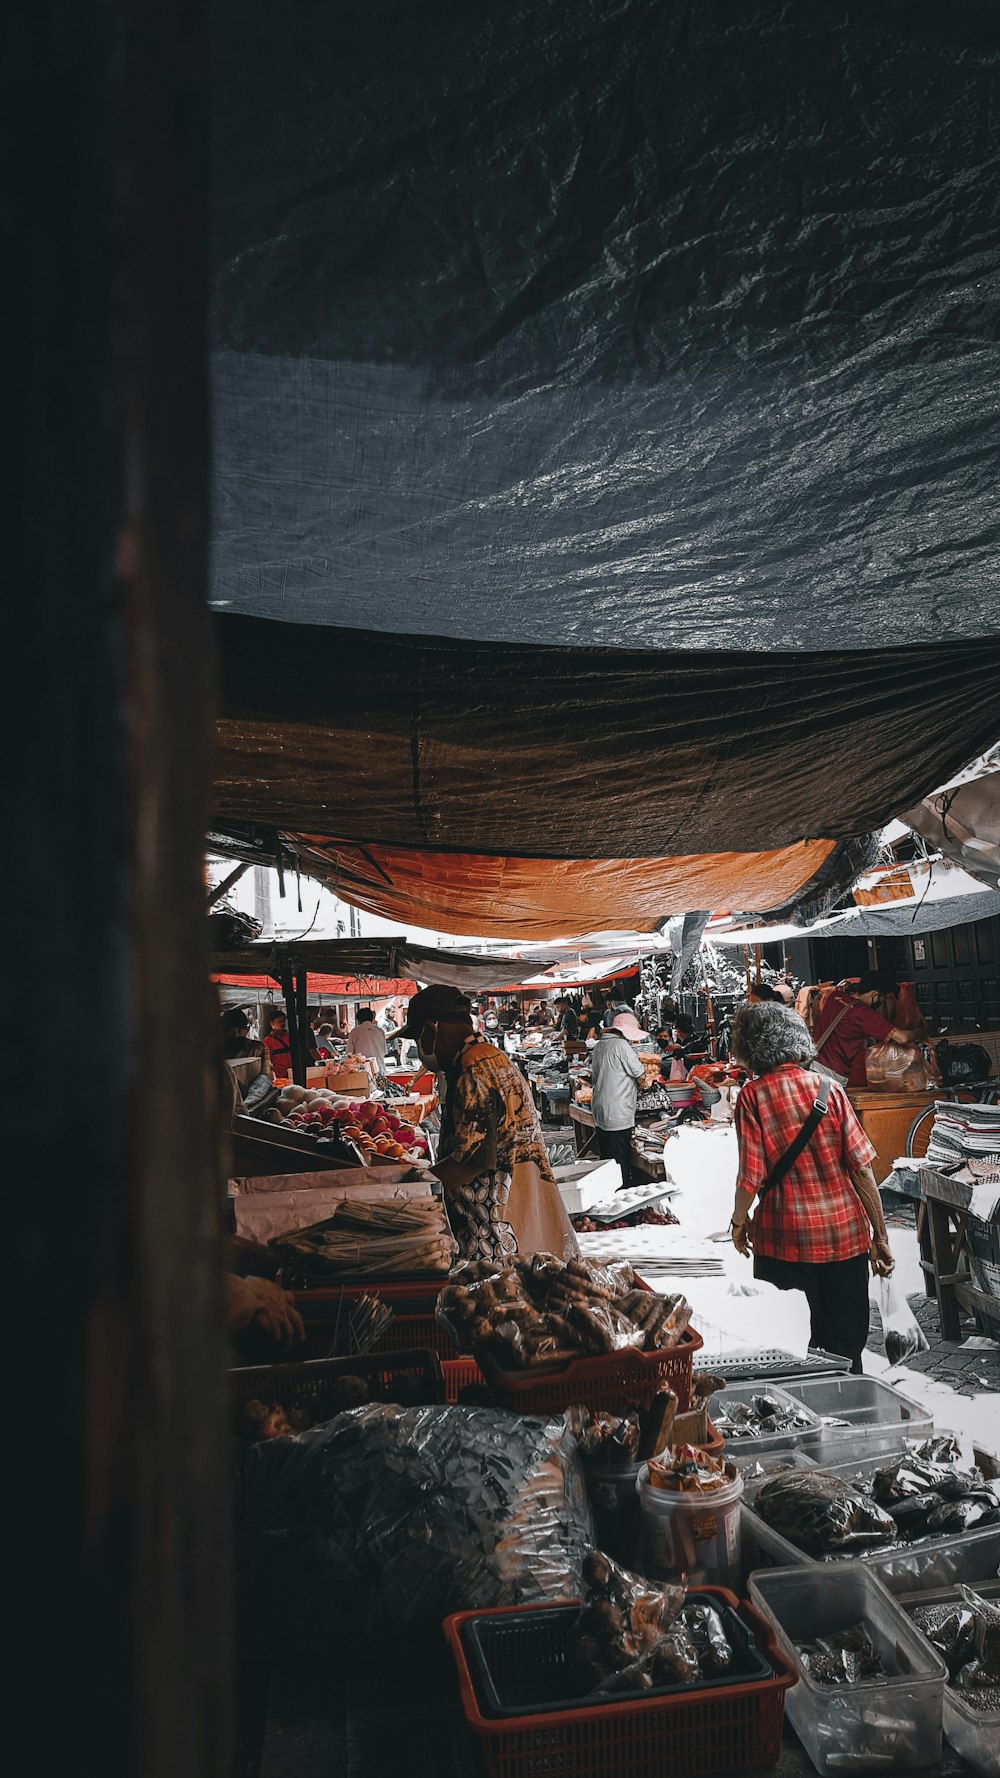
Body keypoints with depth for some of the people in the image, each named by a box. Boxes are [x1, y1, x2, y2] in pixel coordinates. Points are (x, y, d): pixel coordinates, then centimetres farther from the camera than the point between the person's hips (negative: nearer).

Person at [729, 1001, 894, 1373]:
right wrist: (880, 1234, 4)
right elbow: (861, 1166, -4)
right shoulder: (828, 1088, -2)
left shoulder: (753, 1095, -9)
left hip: (787, 1243, -3)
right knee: (846, 1346, 17)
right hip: (846, 1236, 3)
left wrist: (739, 1220, 7)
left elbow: (751, 1174, -11)